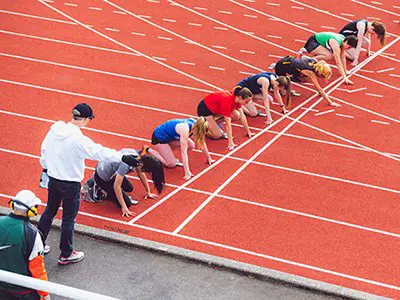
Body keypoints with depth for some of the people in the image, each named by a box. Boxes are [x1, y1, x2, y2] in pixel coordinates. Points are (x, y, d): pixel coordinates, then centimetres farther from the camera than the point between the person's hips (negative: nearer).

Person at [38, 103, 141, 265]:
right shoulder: (78, 139, -26)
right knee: (69, 218, 8)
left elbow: (44, 148, 10)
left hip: (53, 178, 7)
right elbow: (99, 151, -29)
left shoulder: (54, 130, -4)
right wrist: (123, 157, -27)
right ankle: (66, 254, 20)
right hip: (70, 183, -7)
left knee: (50, 211, 23)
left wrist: (46, 167, 27)